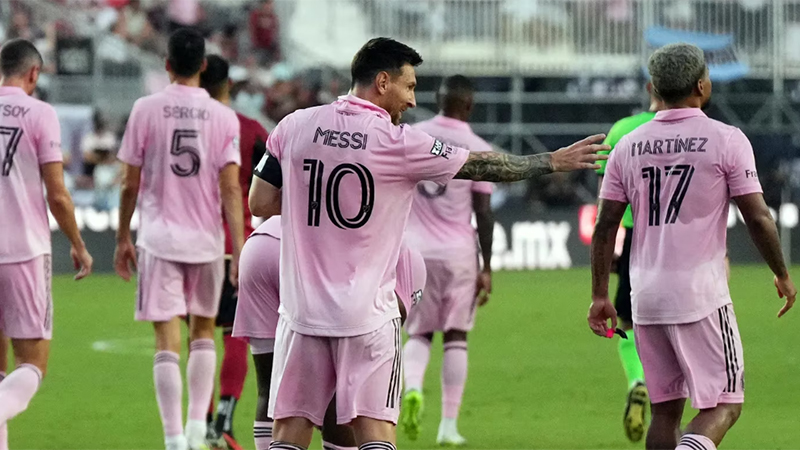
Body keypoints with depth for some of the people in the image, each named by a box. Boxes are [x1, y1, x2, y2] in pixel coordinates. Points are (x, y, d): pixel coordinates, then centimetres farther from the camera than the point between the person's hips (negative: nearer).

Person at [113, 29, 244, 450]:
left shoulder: (146, 109, -4)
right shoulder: (223, 117, -3)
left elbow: (130, 183, -1)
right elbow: (231, 188, -8)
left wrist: (123, 237, 11)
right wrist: (239, 250, -6)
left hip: (159, 237, -2)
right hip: (206, 240, 2)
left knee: (167, 337, -2)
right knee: (202, 330, 20)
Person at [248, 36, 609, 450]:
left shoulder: (294, 126, 3)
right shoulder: (398, 143, -7)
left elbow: (260, 203, 7)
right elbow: (481, 168, 1)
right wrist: (554, 162, 13)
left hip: (302, 307, 3)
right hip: (366, 314, -3)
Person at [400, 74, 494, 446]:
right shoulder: (478, 150, -6)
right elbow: (483, 212, -6)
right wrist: (487, 268, 0)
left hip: (416, 250, 2)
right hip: (459, 251, -2)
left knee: (418, 333, 14)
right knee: (455, 336, 8)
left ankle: (411, 386, -16)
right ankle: (449, 425, 5)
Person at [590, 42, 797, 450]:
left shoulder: (629, 146, 7)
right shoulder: (726, 140, -5)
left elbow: (605, 226, 6)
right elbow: (757, 217, -6)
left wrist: (600, 296, 12)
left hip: (645, 294, 5)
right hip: (700, 294, -5)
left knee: (665, 408, 14)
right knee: (723, 405, 0)